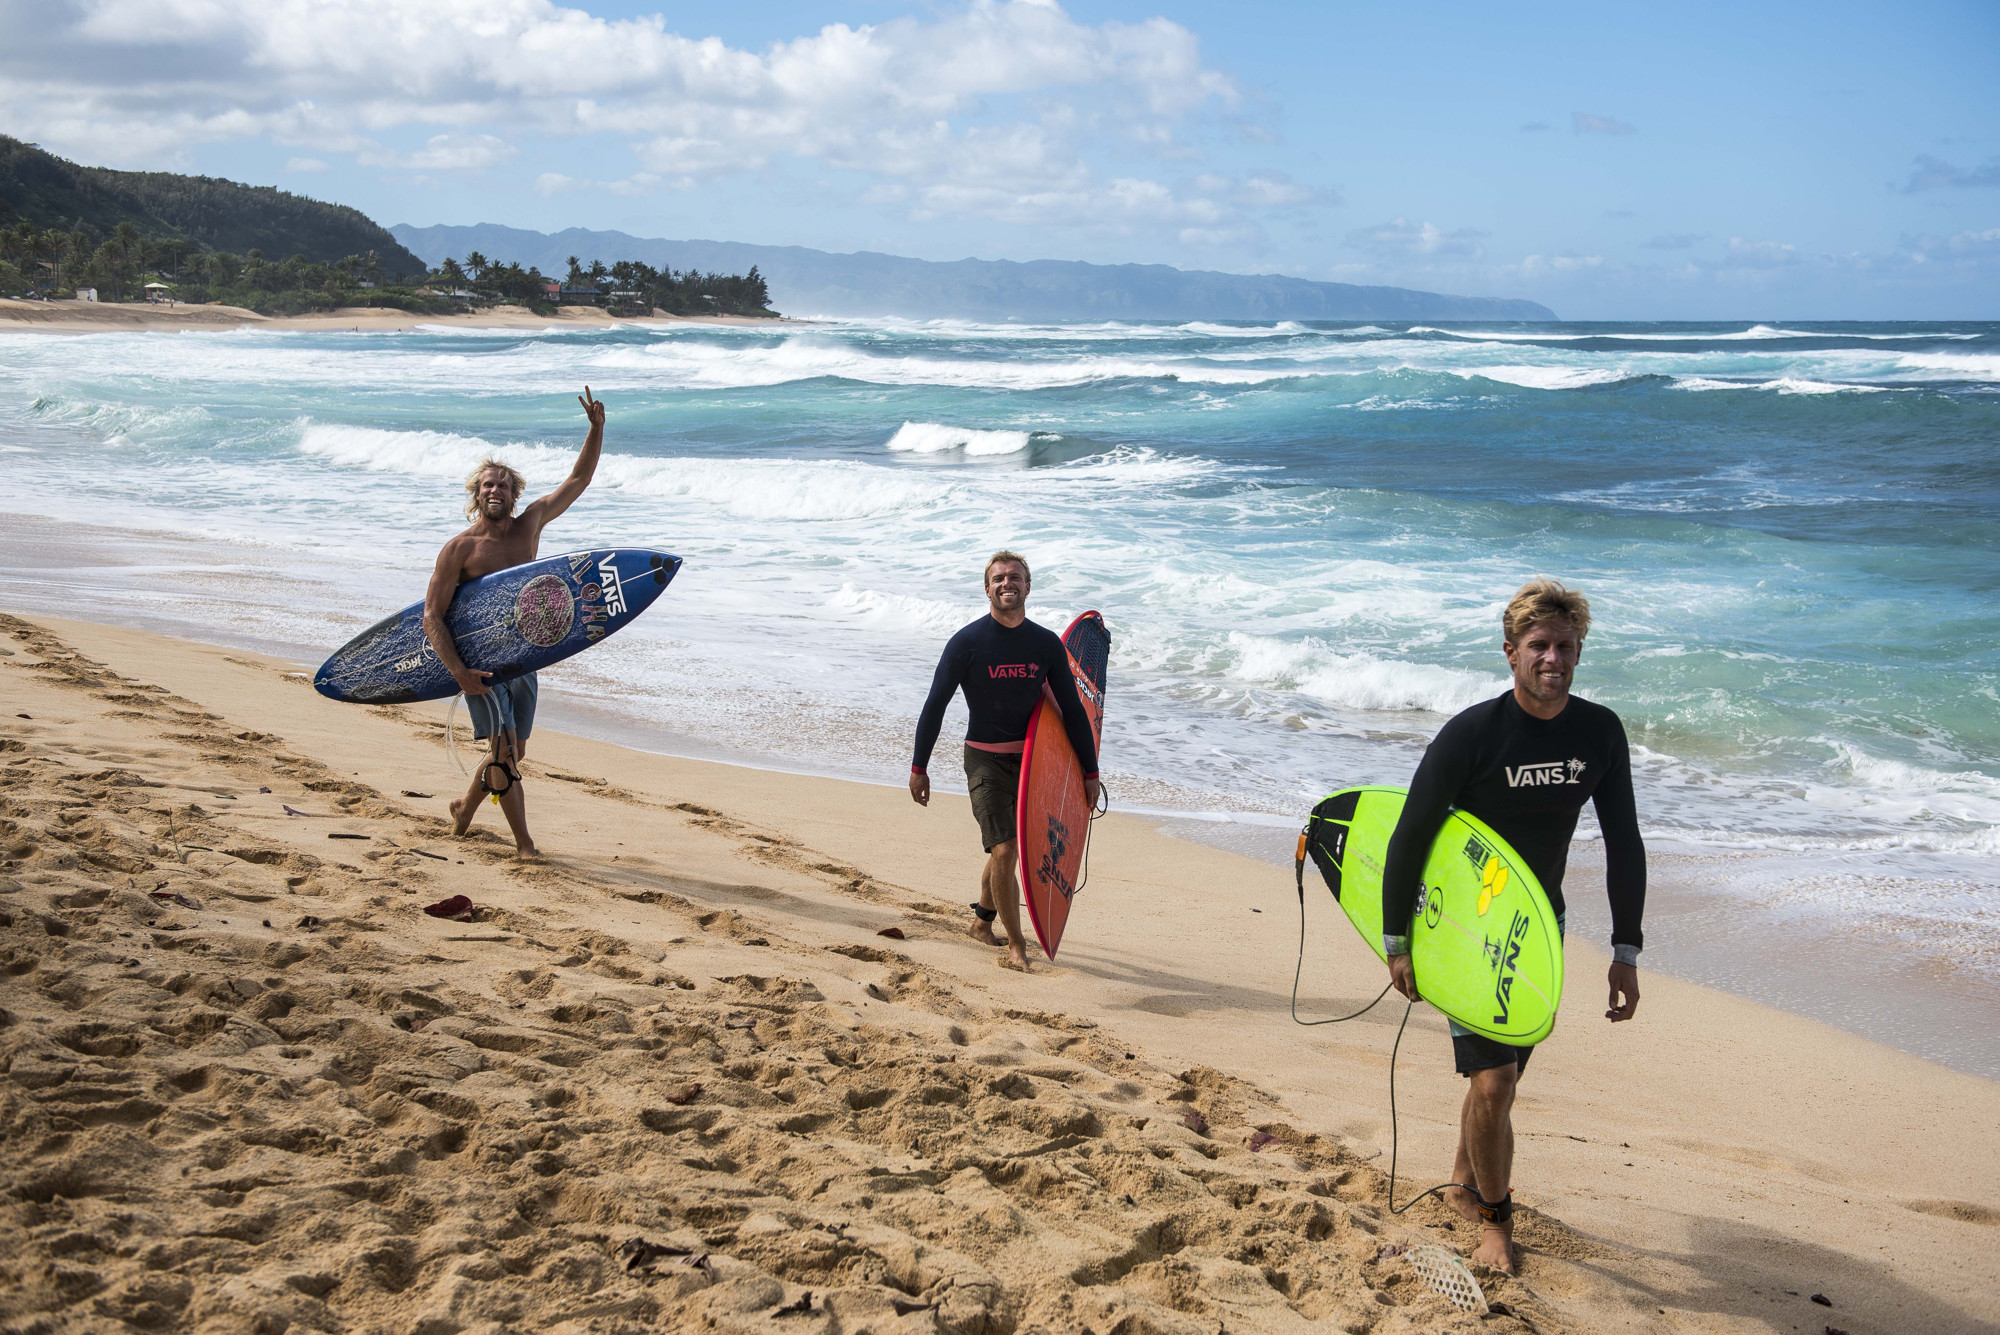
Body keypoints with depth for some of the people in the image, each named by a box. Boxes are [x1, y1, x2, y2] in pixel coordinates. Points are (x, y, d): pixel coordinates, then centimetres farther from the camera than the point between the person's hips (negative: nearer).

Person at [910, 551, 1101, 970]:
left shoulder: (1047, 644, 0)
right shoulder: (967, 643, -9)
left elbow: (1072, 709, 6)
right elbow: (935, 705, -5)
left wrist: (1090, 771, 6)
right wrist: (919, 767, -6)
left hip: (1030, 758, 4)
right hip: (985, 759, -4)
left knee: (1008, 843, 15)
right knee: (1003, 850, -14)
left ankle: (983, 920, 38)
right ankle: (1015, 944, 0)